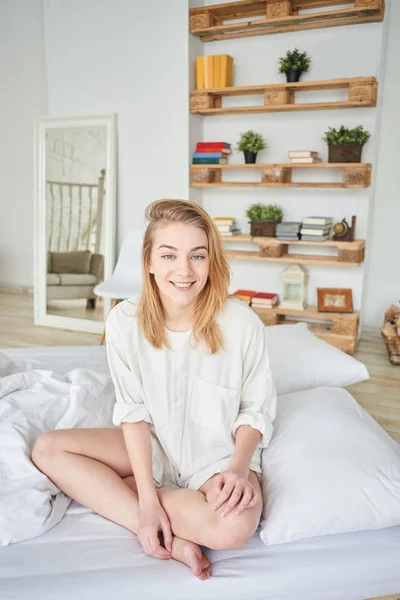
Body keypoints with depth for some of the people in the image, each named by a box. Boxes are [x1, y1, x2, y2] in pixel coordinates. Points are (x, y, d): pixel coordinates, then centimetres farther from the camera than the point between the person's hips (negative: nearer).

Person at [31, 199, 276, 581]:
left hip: (220, 453, -2)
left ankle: (109, 491, -8)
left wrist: (239, 466, -25)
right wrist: (146, 494, -18)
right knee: (47, 449, -12)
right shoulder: (124, 321, -15)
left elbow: (255, 410, -8)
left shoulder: (242, 323, -21)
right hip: (153, 445, 3)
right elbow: (134, 411, -10)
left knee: (236, 525, -34)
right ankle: (171, 542, -16)